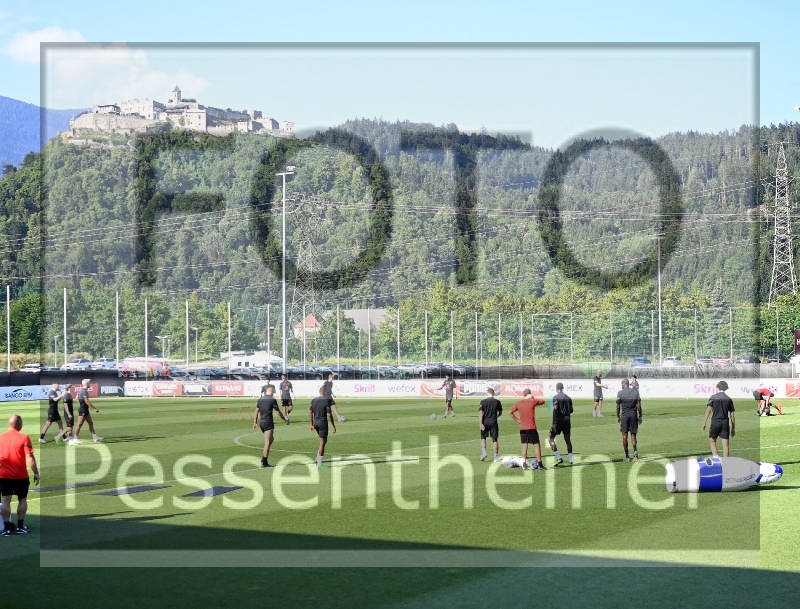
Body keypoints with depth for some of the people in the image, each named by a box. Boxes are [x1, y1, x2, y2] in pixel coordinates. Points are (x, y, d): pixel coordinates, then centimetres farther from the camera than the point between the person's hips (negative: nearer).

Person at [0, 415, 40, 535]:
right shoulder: (24, 437, -10)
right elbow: (29, 457, -14)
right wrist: (36, 473, -8)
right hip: (20, 475, -2)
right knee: (22, 499, 13)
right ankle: (20, 526, 13)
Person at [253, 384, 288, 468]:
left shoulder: (260, 399, 7)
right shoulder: (272, 400, -10)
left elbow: (256, 412, 10)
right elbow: (279, 413, -5)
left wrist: (255, 423, 17)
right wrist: (286, 420, 9)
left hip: (261, 423, 7)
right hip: (268, 423, -7)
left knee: (271, 439, 21)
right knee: (267, 443, -3)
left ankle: (264, 457, 14)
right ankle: (264, 462, -4)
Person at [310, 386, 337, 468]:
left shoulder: (313, 400, 4)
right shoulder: (326, 401, -12)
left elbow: (310, 413, 8)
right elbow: (329, 415, -13)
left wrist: (312, 425, 16)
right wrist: (333, 426, -4)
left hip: (315, 422, 6)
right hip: (323, 423, -5)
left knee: (323, 440, 24)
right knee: (322, 442, 0)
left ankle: (319, 453, 12)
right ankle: (319, 462, 0)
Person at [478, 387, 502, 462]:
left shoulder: (483, 401, -5)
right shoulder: (497, 402, 0)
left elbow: (480, 413, -12)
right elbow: (500, 413, 10)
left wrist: (480, 424, -14)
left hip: (485, 422, -1)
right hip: (494, 422, 1)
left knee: (483, 437, 17)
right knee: (494, 439, 5)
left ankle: (483, 452, 0)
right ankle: (496, 457, 5)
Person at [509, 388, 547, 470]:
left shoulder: (518, 403, 5)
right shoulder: (532, 401, -7)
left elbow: (510, 412, 6)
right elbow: (542, 401, 9)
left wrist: (517, 420, 11)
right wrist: (534, 398, 13)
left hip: (522, 428, 4)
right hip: (531, 428, -4)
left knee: (524, 445, 9)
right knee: (536, 445, 2)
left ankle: (524, 464, 6)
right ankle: (539, 464, 0)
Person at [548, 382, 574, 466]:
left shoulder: (555, 397, -8)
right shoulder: (568, 398, 9)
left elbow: (555, 410, -16)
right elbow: (571, 410, 13)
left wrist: (554, 423, -17)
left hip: (559, 420, -5)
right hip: (567, 420, 5)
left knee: (550, 438, 3)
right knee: (568, 439, 13)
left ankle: (558, 458, -8)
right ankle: (570, 459, 12)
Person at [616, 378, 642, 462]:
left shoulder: (620, 393, -2)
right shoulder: (635, 392, 3)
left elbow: (618, 406, -1)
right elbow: (639, 405, -1)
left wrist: (618, 417, 10)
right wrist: (640, 416, 5)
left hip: (624, 415, -2)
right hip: (634, 415, 2)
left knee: (624, 436, 4)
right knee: (633, 434, 10)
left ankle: (627, 456, 4)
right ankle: (635, 450, -16)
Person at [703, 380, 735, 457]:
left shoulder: (713, 397, 1)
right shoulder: (729, 399, 7)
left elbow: (708, 410, -7)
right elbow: (732, 415, 7)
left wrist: (704, 424, -6)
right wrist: (733, 428, 12)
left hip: (715, 422, -1)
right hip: (725, 423, 1)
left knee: (712, 440, 15)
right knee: (726, 444, 1)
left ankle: (715, 456, -4)